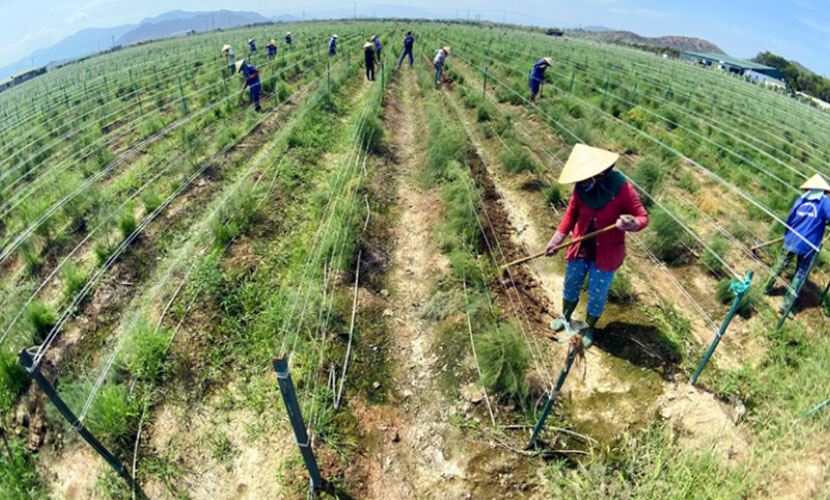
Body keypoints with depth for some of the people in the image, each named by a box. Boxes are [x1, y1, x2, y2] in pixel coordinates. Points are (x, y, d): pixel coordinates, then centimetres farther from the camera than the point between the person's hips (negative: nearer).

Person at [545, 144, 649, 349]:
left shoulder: (621, 188, -23)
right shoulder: (581, 188, -13)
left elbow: (642, 217, -15)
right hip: (580, 249, 3)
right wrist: (558, 237, -4)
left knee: (597, 297, 13)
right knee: (570, 286, 21)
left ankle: (588, 328, 40)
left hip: (606, 255, -3)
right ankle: (565, 318, 49)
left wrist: (632, 224, -38)